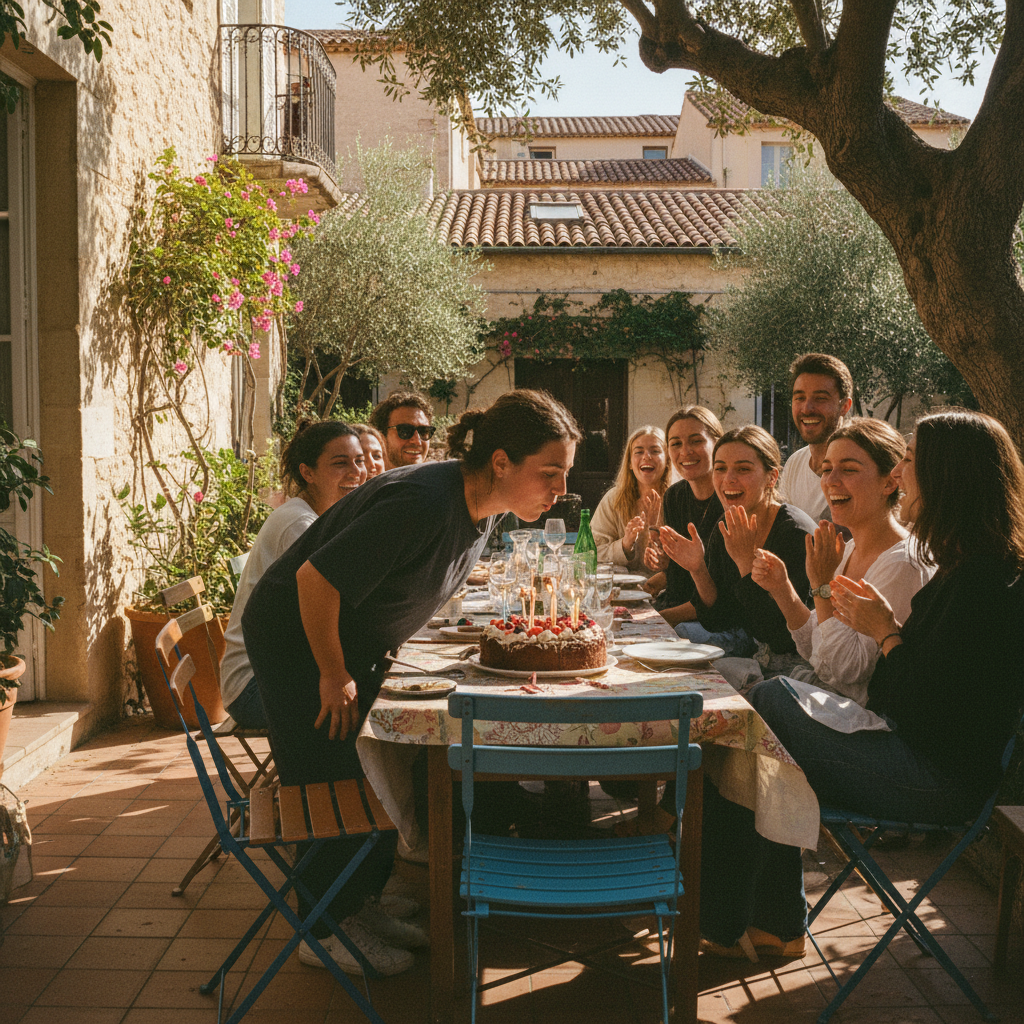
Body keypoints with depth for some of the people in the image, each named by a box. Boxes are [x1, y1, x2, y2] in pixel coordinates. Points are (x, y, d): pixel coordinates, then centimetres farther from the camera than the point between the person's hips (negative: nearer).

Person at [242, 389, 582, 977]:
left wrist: (381, 652, 9)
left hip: (357, 643, 8)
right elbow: (315, 577, -33)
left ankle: (365, 903, 28)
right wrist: (334, 677, -22)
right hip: (296, 638, -8)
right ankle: (326, 931, 13)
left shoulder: (485, 507, -6)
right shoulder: (425, 503, -35)